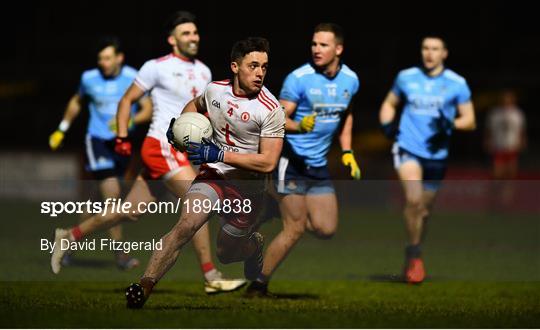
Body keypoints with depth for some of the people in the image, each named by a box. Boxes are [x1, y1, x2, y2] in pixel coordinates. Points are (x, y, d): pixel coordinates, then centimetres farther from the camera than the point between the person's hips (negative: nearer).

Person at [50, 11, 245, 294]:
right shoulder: (157, 67, -6)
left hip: (179, 151, 8)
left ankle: (69, 236, 25)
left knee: (130, 212, 11)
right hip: (162, 146, -8)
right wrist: (122, 138, -6)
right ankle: (211, 278, -12)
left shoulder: (203, 72, 15)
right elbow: (127, 100, 0)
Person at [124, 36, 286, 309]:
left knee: (225, 254, 12)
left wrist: (219, 154, -25)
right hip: (213, 174, 2)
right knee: (186, 225, -24)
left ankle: (254, 244, 48)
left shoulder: (270, 109, -17)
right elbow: (196, 104, 24)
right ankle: (144, 288, -29)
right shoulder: (215, 90, -2)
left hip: (247, 185, -2)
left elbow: (268, 162, -20)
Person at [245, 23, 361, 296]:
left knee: (326, 230, 0)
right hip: (292, 159, -6)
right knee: (294, 230, -8)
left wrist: (347, 153, 13)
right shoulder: (299, 78, -15)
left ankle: (285, 210, 28)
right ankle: (258, 284, 4)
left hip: (319, 165, 6)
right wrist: (298, 126, -35)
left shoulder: (350, 80, 3)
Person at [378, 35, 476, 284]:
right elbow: (389, 103, 21)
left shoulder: (457, 84, 1)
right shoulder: (406, 77, 5)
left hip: (436, 154, 1)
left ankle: (413, 254, 32)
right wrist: (387, 123, 1)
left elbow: (470, 121, 2)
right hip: (407, 148, -1)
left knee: (424, 209, 10)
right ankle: (414, 254, -8)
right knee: (413, 199, -22)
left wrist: (450, 125, -18)